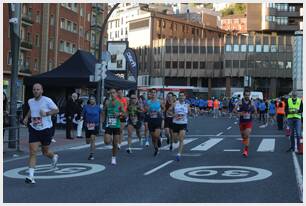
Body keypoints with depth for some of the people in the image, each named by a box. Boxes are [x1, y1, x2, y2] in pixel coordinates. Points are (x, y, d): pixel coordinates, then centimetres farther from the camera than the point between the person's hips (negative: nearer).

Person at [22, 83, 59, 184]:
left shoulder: (47, 100, -12)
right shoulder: (30, 101, 4)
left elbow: (56, 110, -5)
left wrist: (46, 113, -21)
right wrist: (26, 117, 11)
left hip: (46, 129, -3)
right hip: (34, 129, 3)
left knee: (45, 152, 12)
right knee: (32, 152, -9)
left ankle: (54, 156, 49)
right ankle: (31, 176, -8)